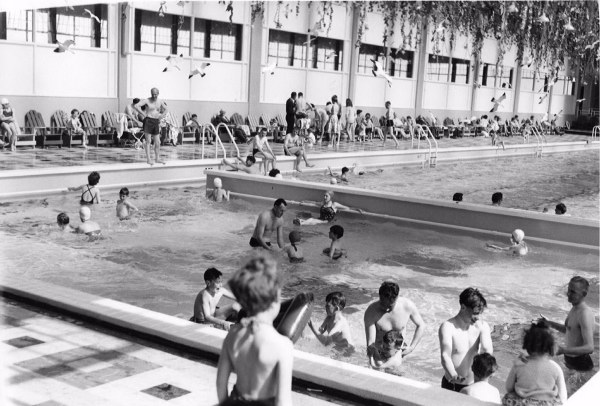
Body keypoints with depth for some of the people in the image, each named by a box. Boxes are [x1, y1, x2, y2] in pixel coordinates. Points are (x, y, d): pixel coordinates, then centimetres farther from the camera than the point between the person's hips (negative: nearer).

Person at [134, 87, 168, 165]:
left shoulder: (160, 101, 11)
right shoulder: (147, 100, -6)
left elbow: (166, 109, 27)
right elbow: (136, 106, -15)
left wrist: (162, 116, 10)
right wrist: (143, 114, -15)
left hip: (156, 122, 5)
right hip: (148, 121, -5)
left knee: (157, 142, 6)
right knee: (148, 141, -6)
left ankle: (157, 158, 17)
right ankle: (148, 159, -6)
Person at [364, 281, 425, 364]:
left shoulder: (408, 306, -21)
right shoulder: (371, 312, -28)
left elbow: (421, 325, -3)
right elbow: (370, 344, -28)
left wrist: (411, 348, -11)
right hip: (378, 351, -2)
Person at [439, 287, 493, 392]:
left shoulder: (482, 326, -1)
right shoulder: (448, 327, -13)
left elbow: (488, 350, -16)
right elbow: (445, 356, -26)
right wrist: (453, 376, -44)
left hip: (474, 384, 3)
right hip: (452, 386, -3)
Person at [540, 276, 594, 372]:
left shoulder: (584, 314, -25)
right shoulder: (574, 308, 5)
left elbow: (589, 348, -31)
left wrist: (563, 350, -35)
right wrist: (548, 322, 13)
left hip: (580, 363, -9)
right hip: (569, 360, 9)